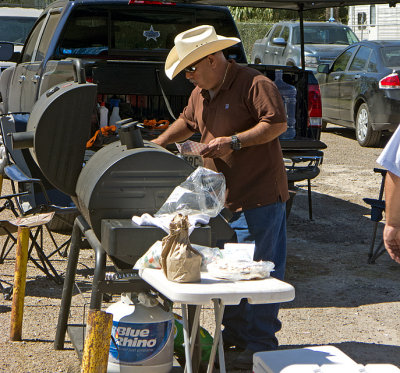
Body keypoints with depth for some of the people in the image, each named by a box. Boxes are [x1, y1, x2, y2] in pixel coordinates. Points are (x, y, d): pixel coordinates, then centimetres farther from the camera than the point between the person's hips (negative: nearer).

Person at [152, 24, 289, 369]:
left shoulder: (254, 84, -13)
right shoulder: (201, 93, 15)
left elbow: (277, 123, -19)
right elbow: (187, 122, 32)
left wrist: (235, 141, -23)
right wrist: (159, 143, 21)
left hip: (260, 194, -9)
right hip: (224, 197, 9)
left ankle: (261, 345, 2)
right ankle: (234, 333, 28)